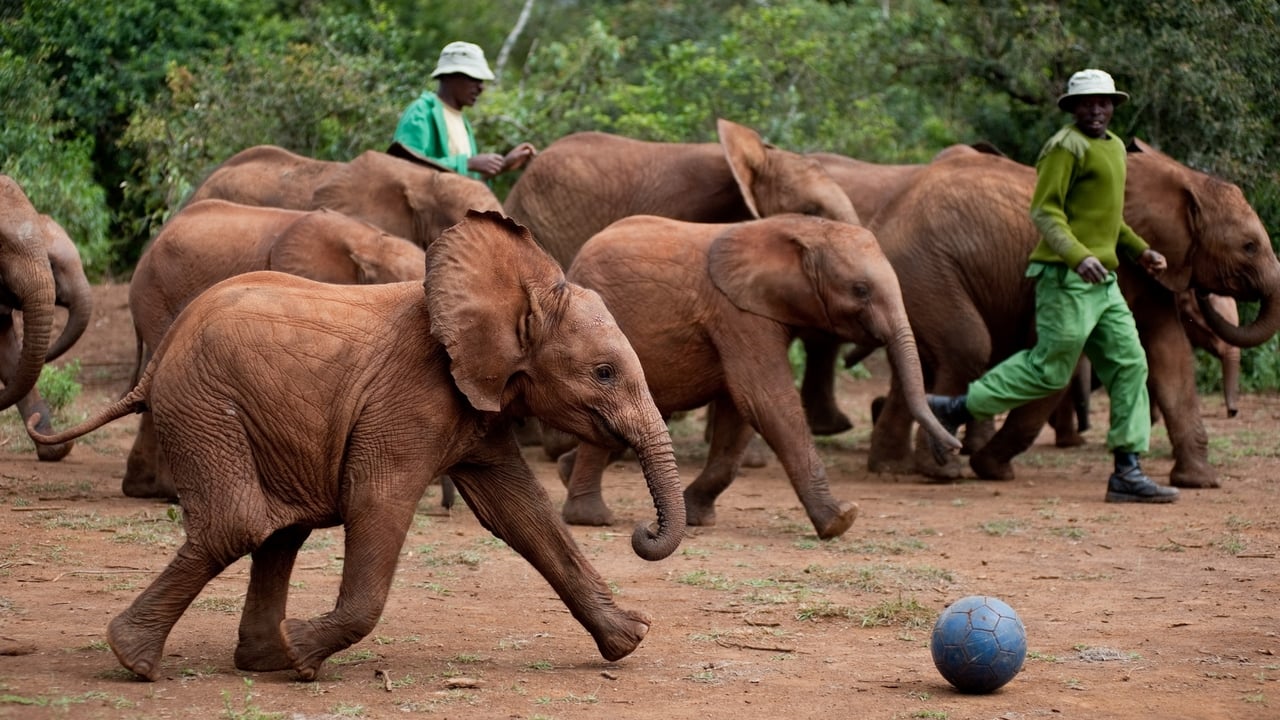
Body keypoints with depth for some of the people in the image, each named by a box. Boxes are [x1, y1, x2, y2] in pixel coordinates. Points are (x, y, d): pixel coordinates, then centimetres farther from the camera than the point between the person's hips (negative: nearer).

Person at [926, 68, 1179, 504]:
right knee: (1049, 369, -5)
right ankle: (955, 409, 8)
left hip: (1101, 281, 9)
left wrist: (1139, 251, 22)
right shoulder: (1066, 146, -10)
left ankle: (1128, 472, 1)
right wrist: (1078, 255, -30)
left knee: (1129, 364, 1)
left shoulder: (1114, 147, 20)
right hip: (1067, 277, -9)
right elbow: (1045, 211, -17)